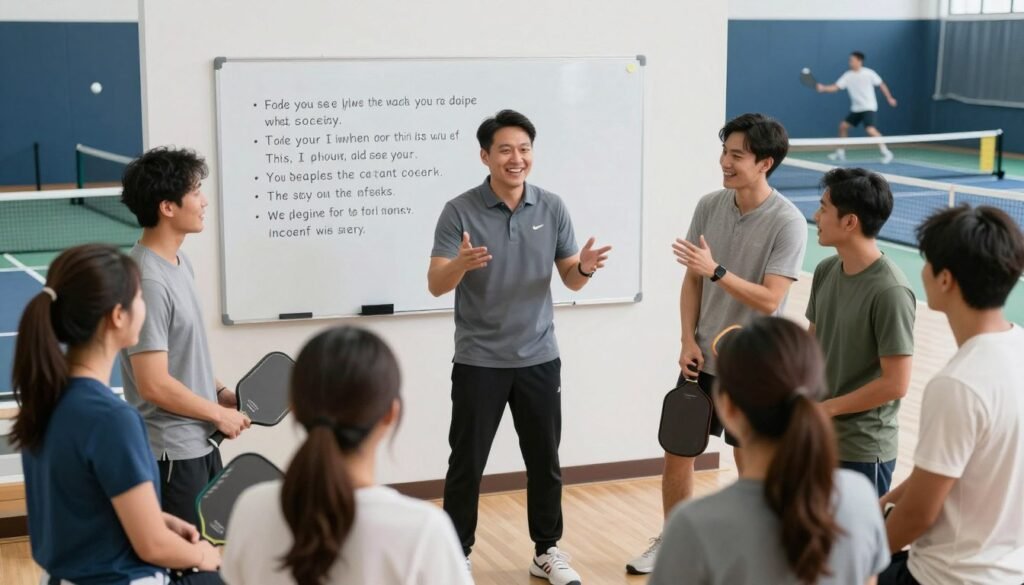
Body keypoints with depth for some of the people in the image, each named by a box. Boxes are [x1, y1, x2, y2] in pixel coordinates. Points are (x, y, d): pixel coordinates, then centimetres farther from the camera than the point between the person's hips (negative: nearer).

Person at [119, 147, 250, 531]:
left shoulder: (180, 264, 7)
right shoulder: (147, 282, -23)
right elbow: (154, 384, -24)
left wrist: (220, 392, 7)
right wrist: (219, 414, -13)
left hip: (199, 443, 9)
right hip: (171, 453, -9)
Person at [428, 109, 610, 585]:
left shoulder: (552, 208, 0)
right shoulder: (460, 211, -10)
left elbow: (569, 279, 6)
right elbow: (435, 285, -15)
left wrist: (585, 267, -18)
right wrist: (461, 264, -36)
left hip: (539, 358, 3)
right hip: (479, 361, -3)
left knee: (545, 461, 11)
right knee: (467, 463, 4)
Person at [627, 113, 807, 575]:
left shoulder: (788, 223, -16)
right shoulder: (709, 206, -1)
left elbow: (770, 300, -21)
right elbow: (692, 281, 5)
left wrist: (717, 271, -31)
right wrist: (688, 341, -3)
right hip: (701, 359, 5)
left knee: (749, 463, 9)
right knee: (677, 451, 13)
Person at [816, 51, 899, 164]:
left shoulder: (869, 73, -9)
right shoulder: (847, 76, 1)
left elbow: (881, 85, 0)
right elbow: (835, 87, -5)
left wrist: (889, 98, -1)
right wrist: (823, 88, -22)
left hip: (869, 108, -6)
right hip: (856, 109, 6)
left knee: (871, 130, -23)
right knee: (843, 126, 6)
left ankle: (886, 153, -17)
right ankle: (840, 153, 19)